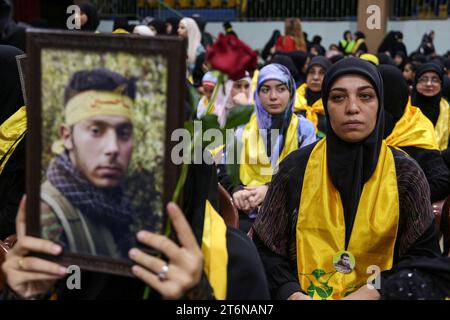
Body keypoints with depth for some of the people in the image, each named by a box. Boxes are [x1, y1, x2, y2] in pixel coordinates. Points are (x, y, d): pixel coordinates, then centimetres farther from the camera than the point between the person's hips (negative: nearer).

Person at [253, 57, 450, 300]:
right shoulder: (296, 168, -1)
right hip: (304, 294, 0)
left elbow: (424, 256, 0)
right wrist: (290, 292, -13)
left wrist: (375, 292, -14)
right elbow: (266, 248, 3)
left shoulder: (405, 174, -2)